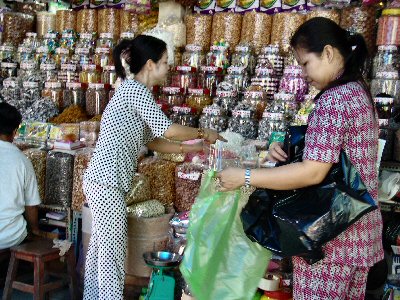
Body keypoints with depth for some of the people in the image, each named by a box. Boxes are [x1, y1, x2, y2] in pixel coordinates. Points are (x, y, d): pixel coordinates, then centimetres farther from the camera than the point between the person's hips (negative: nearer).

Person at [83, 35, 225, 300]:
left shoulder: (134, 90, 17)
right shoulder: (135, 88, -13)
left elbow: (152, 140, 17)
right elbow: (167, 130, -18)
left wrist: (192, 148, 12)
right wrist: (204, 134, -4)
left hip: (103, 181, 10)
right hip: (107, 182, -10)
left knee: (100, 247, 17)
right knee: (112, 252, -3)